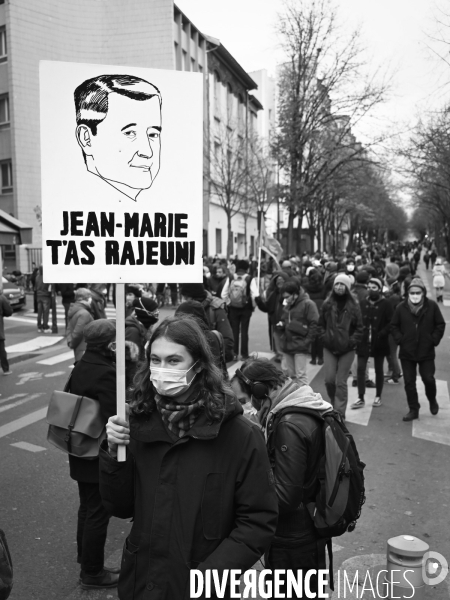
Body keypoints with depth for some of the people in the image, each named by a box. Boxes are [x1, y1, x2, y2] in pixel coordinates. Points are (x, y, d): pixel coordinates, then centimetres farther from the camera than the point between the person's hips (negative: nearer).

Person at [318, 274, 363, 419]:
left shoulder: (353, 305, -4)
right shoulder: (327, 304, 1)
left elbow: (359, 328, -1)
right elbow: (321, 324, 10)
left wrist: (352, 342, -9)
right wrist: (324, 338, -1)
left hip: (347, 349, -2)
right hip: (329, 348, 2)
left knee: (341, 382, 1)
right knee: (329, 379, 0)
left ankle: (340, 412, 12)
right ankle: (334, 402, 30)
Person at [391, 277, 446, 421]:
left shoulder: (432, 306, -5)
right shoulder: (401, 307, -3)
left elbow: (440, 325, 2)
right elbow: (394, 326, 5)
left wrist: (434, 340, -7)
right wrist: (400, 340, -6)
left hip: (427, 352, -1)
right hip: (407, 352, 1)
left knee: (428, 379, 1)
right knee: (409, 382, 5)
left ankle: (432, 400, 33)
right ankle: (413, 410, 19)